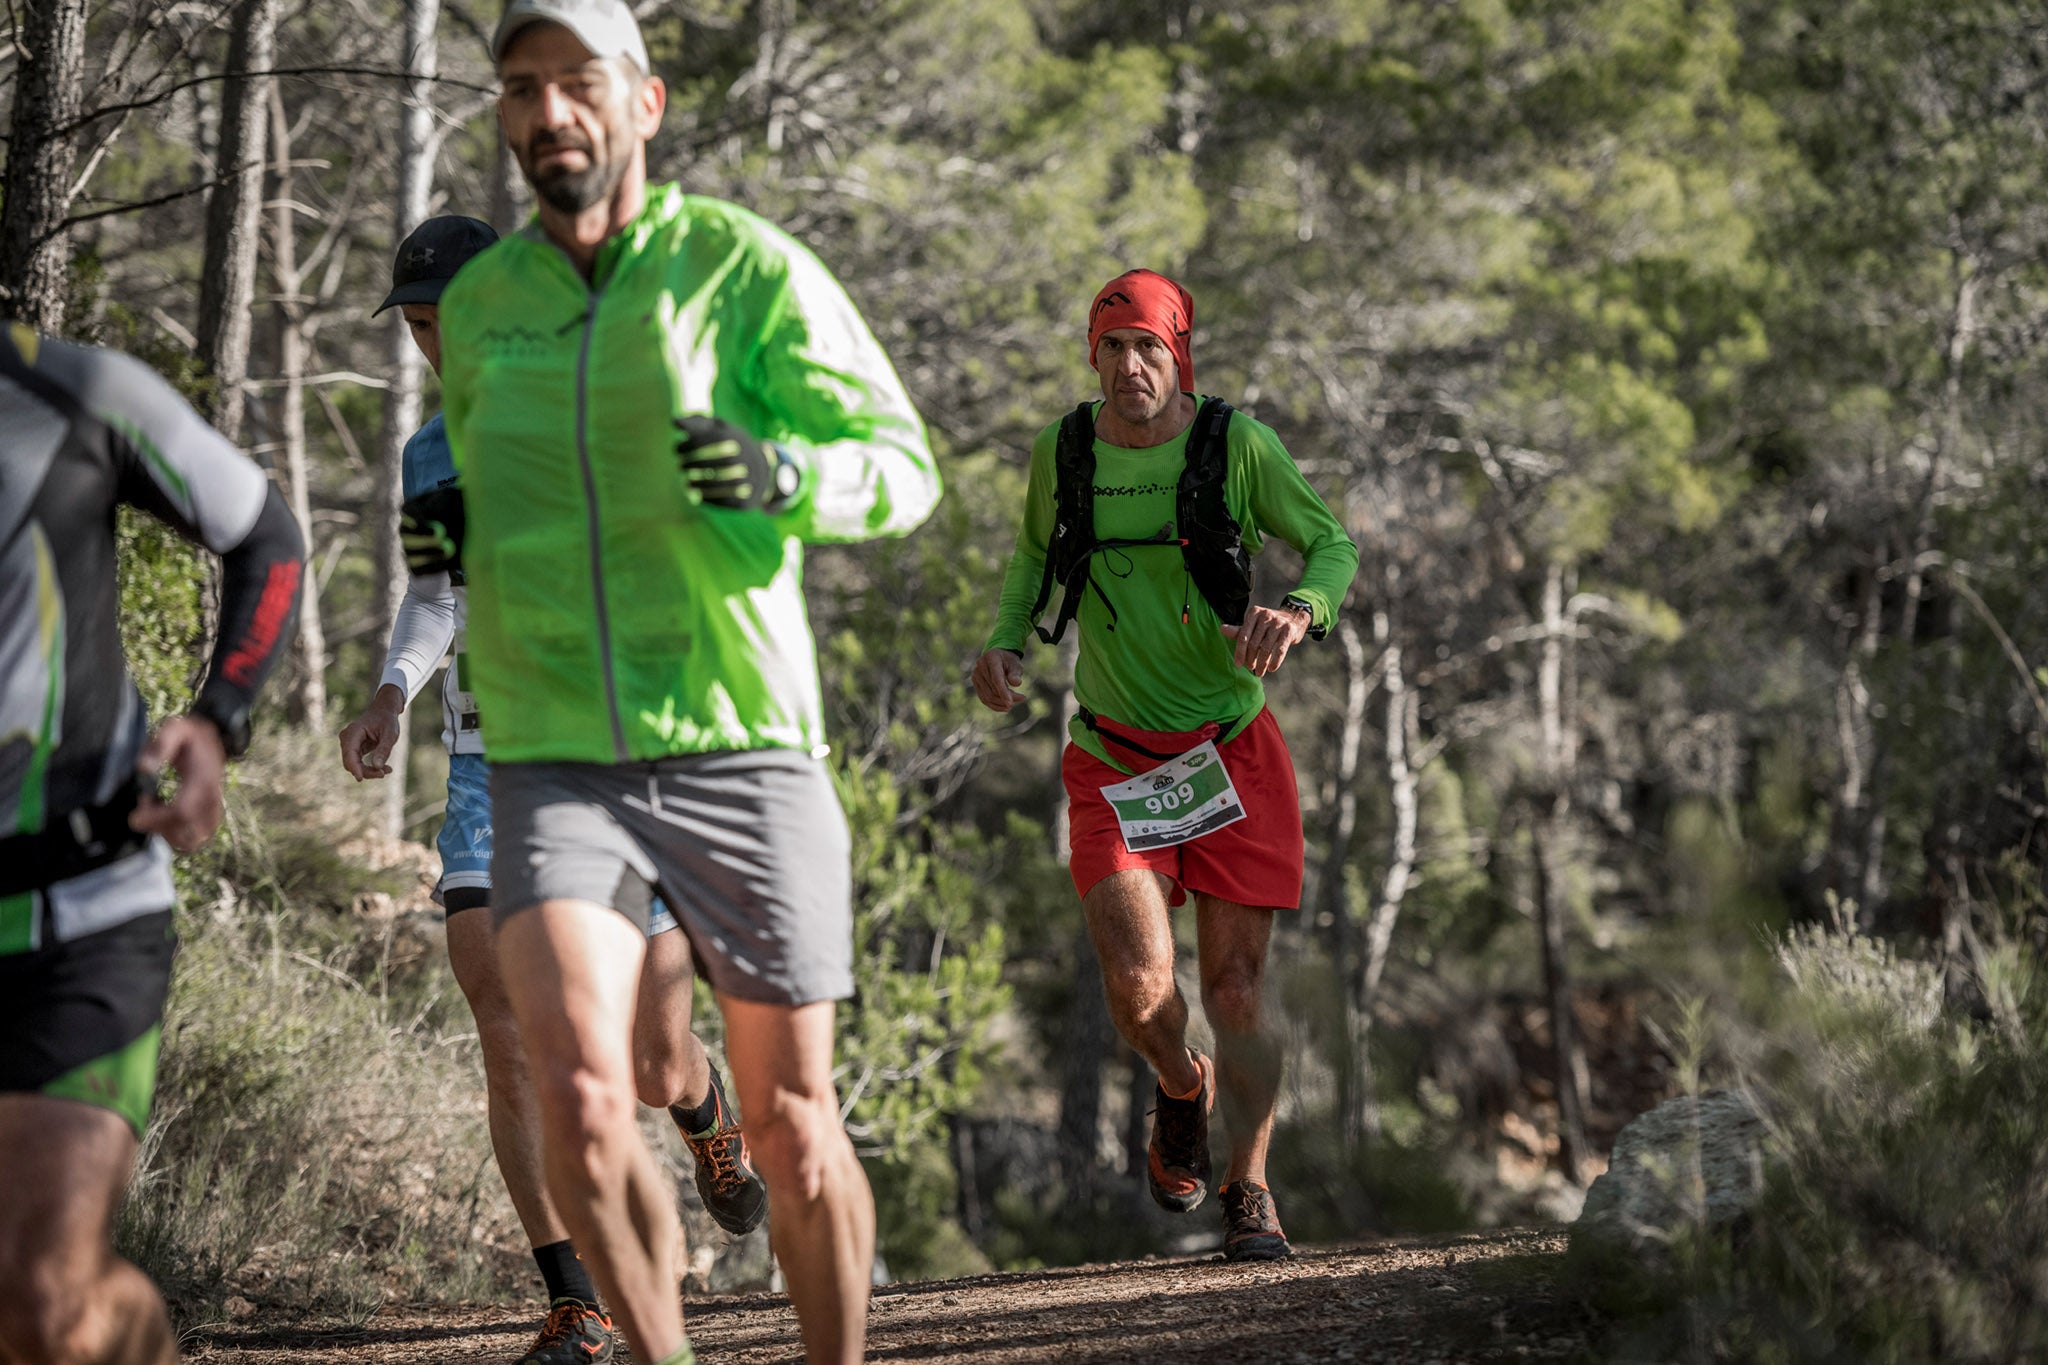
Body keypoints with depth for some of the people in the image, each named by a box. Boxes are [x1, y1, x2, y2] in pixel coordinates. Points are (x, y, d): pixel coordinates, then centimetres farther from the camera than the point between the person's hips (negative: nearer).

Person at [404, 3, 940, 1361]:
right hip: (556, 767, 2)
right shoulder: (479, 305, 11)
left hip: (740, 750, -2)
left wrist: (782, 472, -23)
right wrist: (448, 528, 5)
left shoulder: (744, 266, -2)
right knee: (583, 1109, -18)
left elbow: (904, 463, -2)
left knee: (792, 1125, 5)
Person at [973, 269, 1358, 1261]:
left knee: (1234, 985, -2)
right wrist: (1005, 639, 1)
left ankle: (1247, 1188, 14)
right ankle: (1181, 1090, 22)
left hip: (1232, 750, -1)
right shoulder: (1061, 453, -1)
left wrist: (1298, 611, -25)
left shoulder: (1236, 446, -8)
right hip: (1114, 760, 1)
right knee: (1139, 990, -13)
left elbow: (1332, 542, -4)